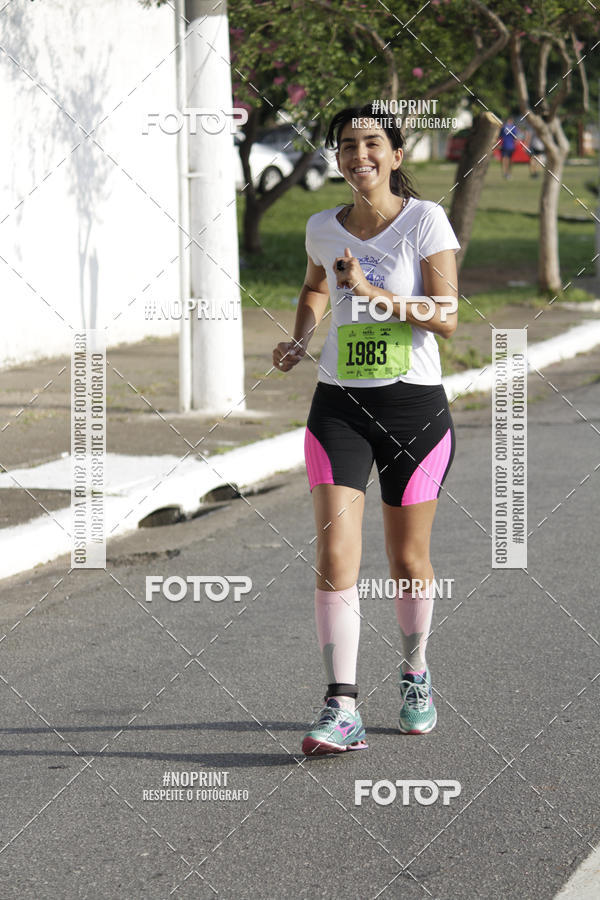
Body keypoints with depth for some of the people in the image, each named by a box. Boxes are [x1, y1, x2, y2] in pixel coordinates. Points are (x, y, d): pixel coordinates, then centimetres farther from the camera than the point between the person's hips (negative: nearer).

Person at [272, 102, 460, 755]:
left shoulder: (425, 220, -6)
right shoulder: (323, 229, 6)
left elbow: (447, 317, -12)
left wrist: (373, 291, -22)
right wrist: (298, 342, 11)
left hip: (415, 407, -2)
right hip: (339, 407, 2)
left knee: (408, 560, 9)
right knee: (335, 557, -12)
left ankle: (415, 676, 34)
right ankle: (341, 708, -13)